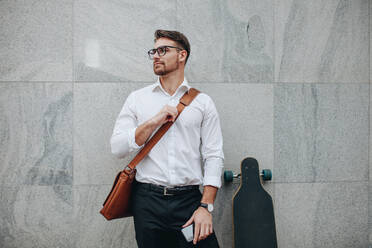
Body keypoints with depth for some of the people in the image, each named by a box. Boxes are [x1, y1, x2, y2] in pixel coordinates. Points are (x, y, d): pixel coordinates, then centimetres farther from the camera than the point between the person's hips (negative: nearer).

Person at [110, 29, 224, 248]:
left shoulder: (203, 102, 6)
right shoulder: (137, 99, 10)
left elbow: (214, 156, 0)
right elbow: (117, 148, 2)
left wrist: (206, 206, -9)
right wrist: (153, 122, -9)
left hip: (190, 200, -1)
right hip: (148, 201, 1)